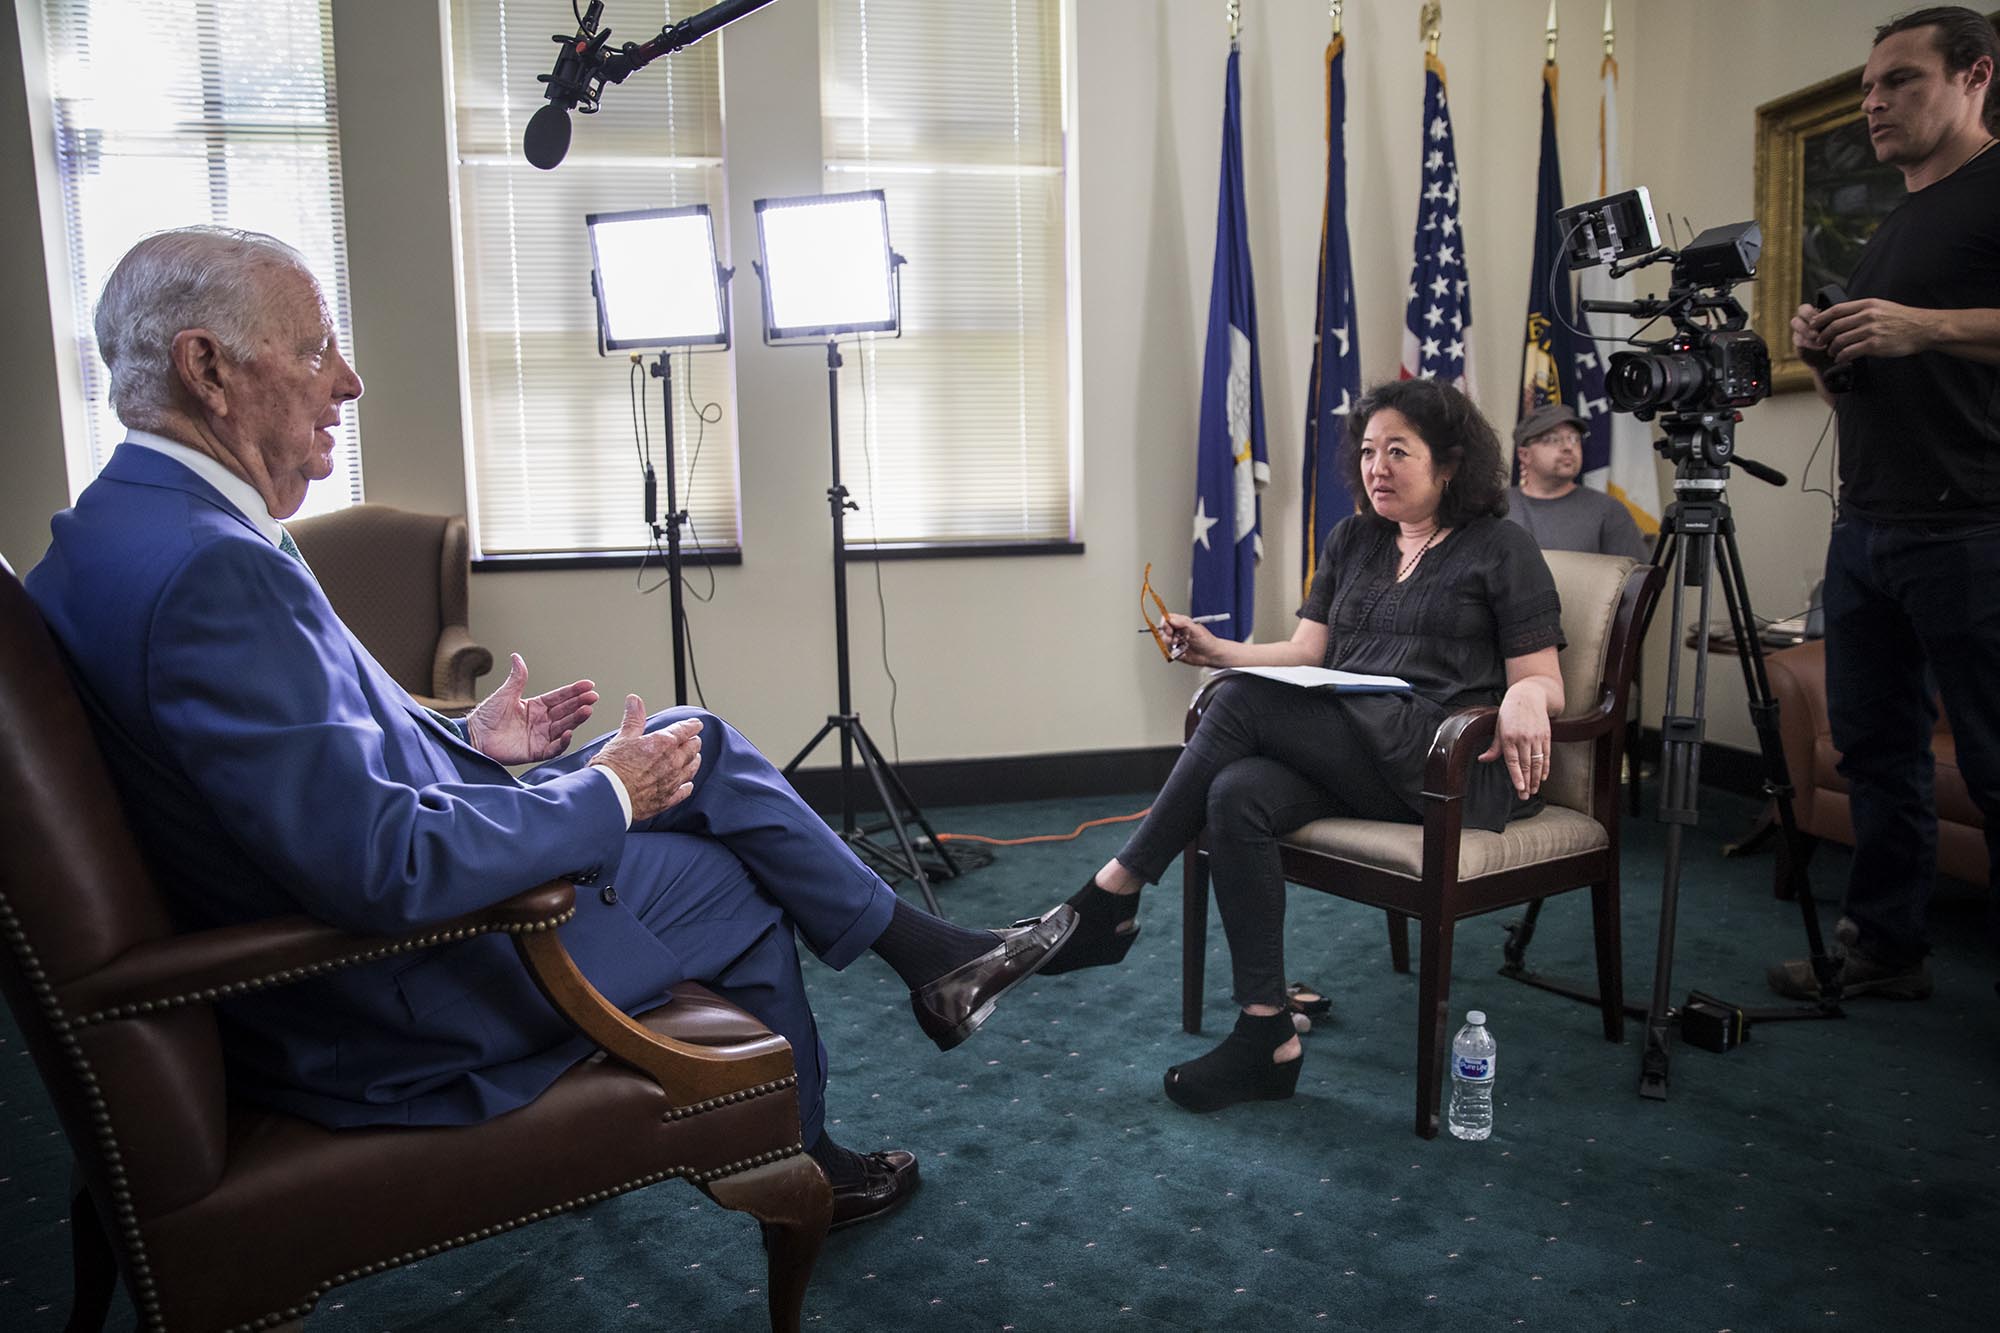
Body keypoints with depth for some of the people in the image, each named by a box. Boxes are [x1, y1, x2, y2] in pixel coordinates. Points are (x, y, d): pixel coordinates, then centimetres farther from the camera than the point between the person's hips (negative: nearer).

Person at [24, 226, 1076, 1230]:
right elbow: (385, 870, -33)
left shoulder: (121, 525, 5)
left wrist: (464, 742, 10)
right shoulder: (210, 569, -30)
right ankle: (798, 1168, 33)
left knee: (696, 743, 9)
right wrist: (606, 794, -19)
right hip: (383, 1009, -9)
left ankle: (925, 951, 20)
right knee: (729, 882, 9)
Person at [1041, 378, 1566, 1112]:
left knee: (1245, 701, -26)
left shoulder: (1501, 550, 5)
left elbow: (1544, 683, 2)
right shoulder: (1351, 541, 20)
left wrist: (1525, 696, -22)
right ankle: (1266, 1036, -21)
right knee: (1237, 798, -29)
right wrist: (1219, 650, -2)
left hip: (1457, 766, -5)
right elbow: (1306, 654, 16)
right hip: (1347, 759, 5)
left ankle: (1113, 898, -18)